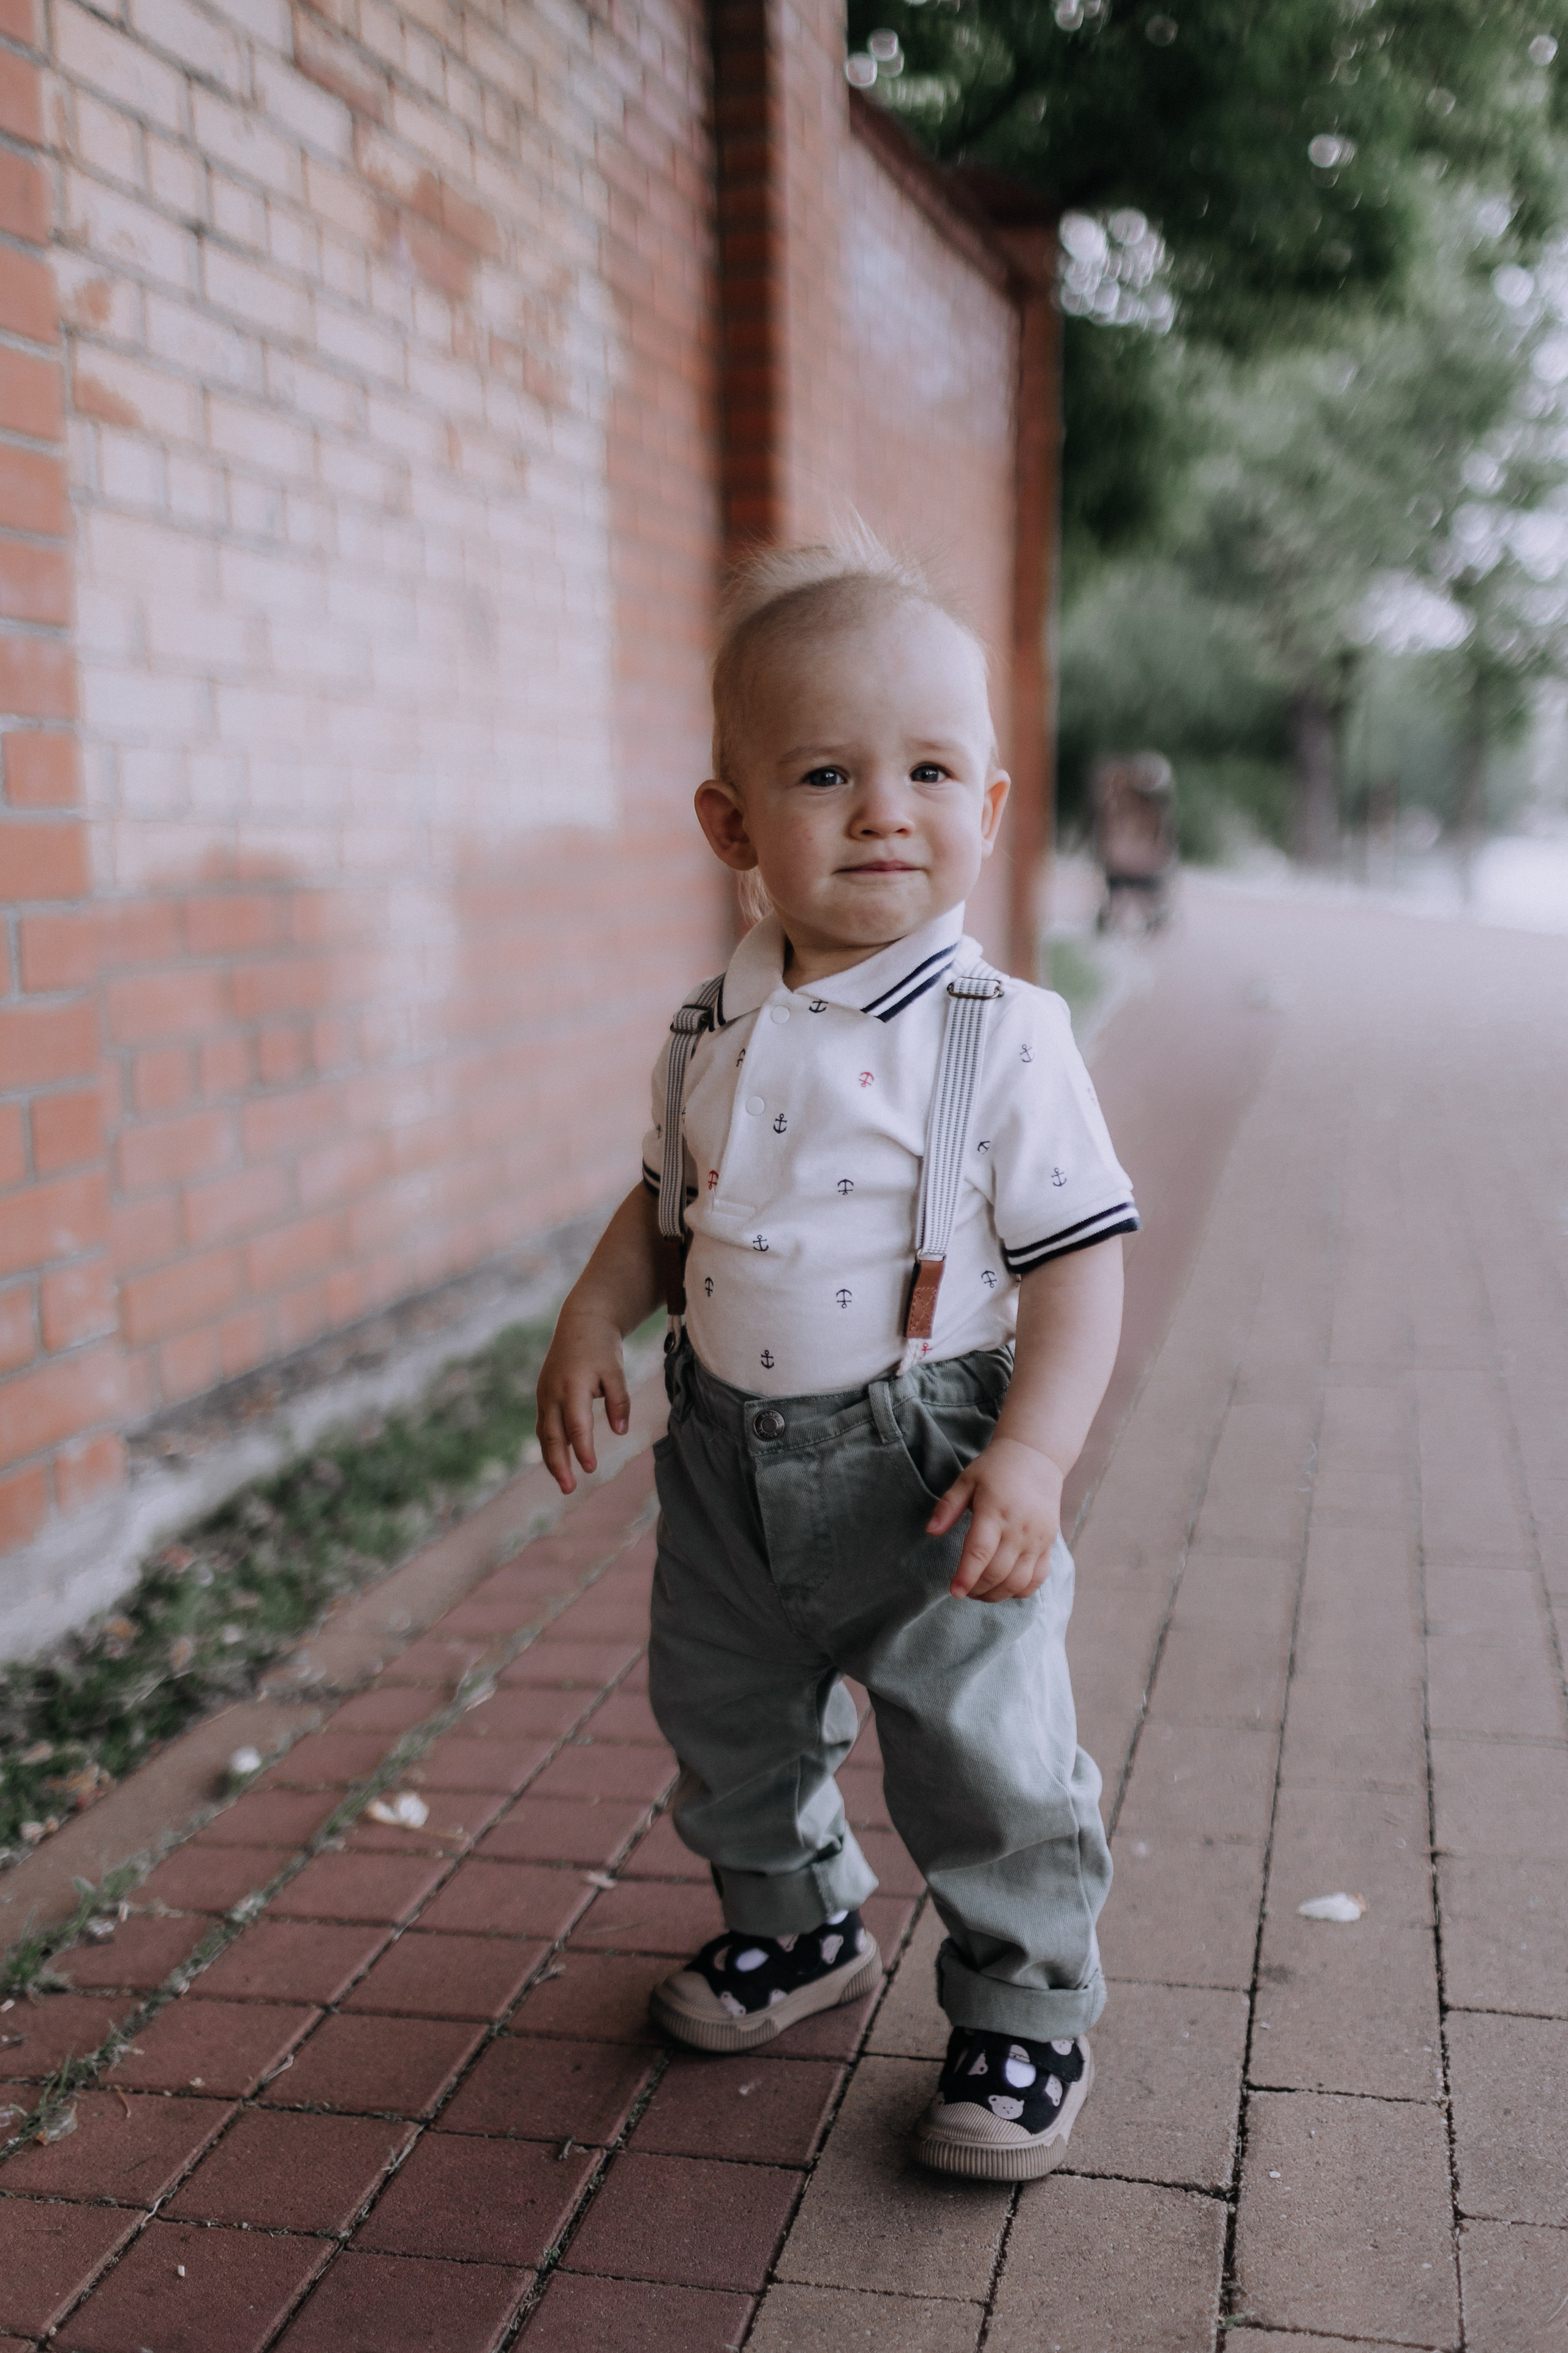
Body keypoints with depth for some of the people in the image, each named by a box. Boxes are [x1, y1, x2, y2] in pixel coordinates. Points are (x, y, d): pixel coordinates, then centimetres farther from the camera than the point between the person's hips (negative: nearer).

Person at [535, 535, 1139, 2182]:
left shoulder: (1002, 1039, -15)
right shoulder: (713, 1036, 1)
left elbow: (1078, 1261, -15)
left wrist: (1032, 1457, -24)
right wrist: (594, 1318, 3)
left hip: (925, 1468, -5)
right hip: (730, 1455, 6)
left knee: (983, 1752, 2)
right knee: (721, 1714, 20)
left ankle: (1026, 2004, 26)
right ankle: (796, 1924, 46)